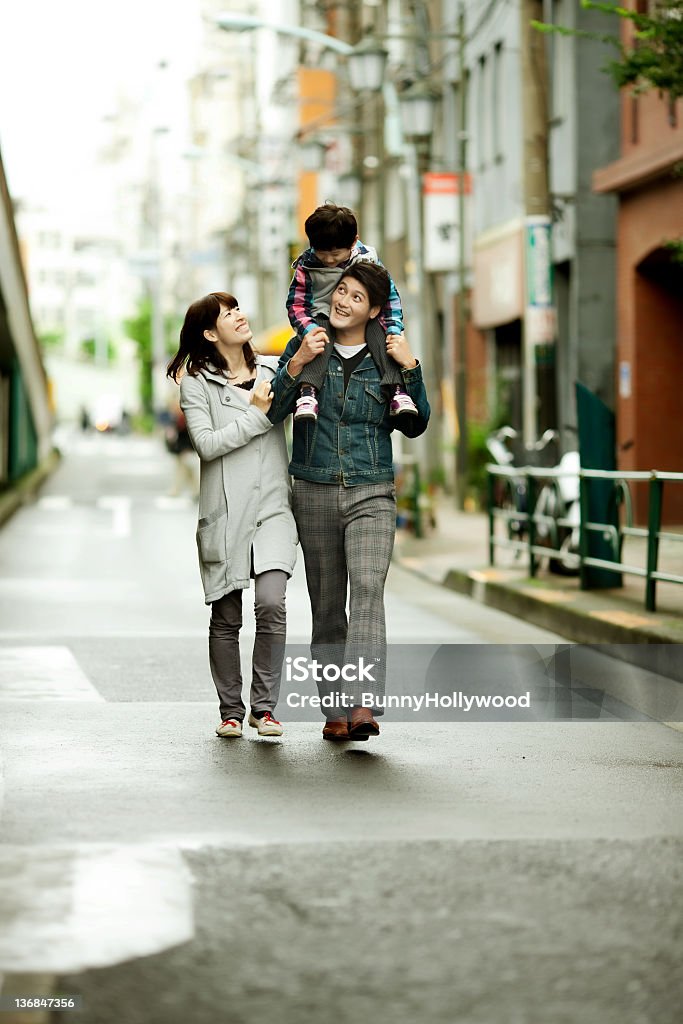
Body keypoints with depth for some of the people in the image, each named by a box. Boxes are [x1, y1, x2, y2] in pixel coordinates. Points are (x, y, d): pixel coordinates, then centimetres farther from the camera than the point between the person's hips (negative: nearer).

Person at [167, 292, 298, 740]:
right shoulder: (197, 383, 2)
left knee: (271, 603, -17)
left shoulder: (274, 368, 11)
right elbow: (206, 444, -9)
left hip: (273, 506, 1)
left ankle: (265, 705, -5)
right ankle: (231, 711, 18)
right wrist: (256, 414, -9)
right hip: (225, 513, -1)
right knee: (226, 619, 5)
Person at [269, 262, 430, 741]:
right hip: (314, 491, 1)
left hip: (371, 494, -1)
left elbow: (415, 426, 6)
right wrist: (297, 365, -15)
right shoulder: (304, 347, 5)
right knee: (326, 604, 5)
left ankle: (364, 706, -29)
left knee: (367, 589, -20)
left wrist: (411, 370, -6)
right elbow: (272, 413, -1)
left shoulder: (385, 355, 6)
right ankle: (336, 710, 14)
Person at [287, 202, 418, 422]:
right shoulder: (306, 266, -7)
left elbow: (389, 296, 0)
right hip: (323, 319, -1)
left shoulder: (368, 259, -5)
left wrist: (394, 329, -15)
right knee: (319, 342, -35)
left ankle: (397, 391, -37)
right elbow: (296, 304, -7)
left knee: (382, 335, -29)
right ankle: (307, 393, -49)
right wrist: (309, 329, -28)